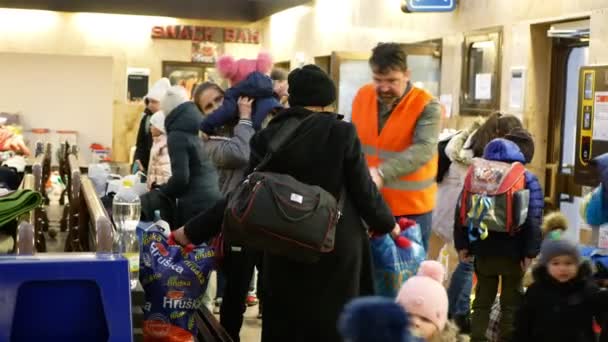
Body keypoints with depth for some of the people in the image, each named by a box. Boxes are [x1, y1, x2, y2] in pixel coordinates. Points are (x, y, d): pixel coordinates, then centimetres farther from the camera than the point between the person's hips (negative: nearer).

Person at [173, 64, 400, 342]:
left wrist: (193, 231, 3)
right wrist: (387, 224, 13)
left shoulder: (268, 138, -4)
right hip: (337, 246, -2)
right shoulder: (342, 133, -10)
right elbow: (364, 192, -6)